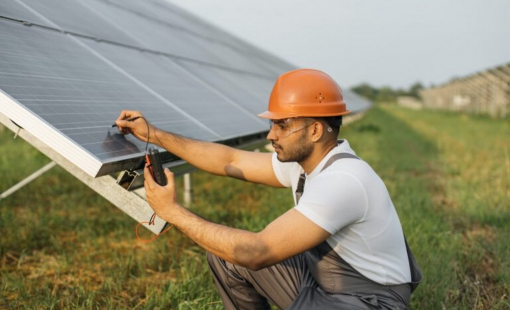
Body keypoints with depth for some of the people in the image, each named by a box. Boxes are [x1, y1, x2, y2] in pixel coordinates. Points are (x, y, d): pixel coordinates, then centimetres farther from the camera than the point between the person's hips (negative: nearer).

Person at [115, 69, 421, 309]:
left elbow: (258, 253, -32)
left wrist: (173, 211, -25)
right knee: (225, 252, 2)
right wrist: (154, 134, 2)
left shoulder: (342, 181, -30)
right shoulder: (302, 160, -4)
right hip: (321, 279, 8)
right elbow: (231, 161, 5)